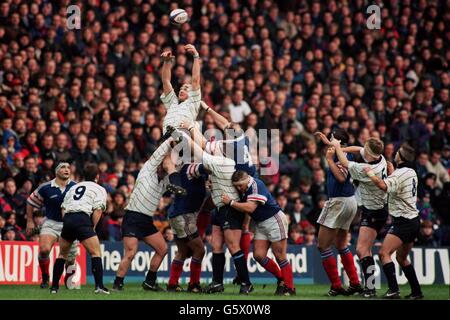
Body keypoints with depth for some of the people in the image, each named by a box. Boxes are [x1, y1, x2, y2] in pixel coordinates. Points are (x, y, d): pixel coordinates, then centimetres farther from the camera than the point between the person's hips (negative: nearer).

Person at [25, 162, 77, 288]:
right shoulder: (45, 188, -6)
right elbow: (31, 202, 5)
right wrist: (30, 221, 4)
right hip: (51, 222, -1)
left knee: (71, 257, 3)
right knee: (44, 250, -20)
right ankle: (45, 278, 1)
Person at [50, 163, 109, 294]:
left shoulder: (74, 187, 28)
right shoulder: (99, 189, 12)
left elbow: (63, 208, 21)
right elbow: (98, 210, -3)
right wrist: (93, 227, 6)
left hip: (67, 219, 5)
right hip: (83, 219, -5)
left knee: (63, 254, 20)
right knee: (96, 253, -3)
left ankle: (54, 286, 20)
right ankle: (99, 286, -16)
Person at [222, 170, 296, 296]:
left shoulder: (256, 185, -21)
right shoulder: (242, 190, 4)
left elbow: (250, 208, -29)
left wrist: (230, 202, -24)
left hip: (274, 220, -8)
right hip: (260, 224, 8)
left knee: (280, 257, -7)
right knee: (258, 255, -3)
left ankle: (290, 289, -1)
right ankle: (281, 279, 14)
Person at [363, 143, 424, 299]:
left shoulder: (399, 174, -15)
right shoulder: (411, 172, 13)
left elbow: (383, 185, -34)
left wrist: (370, 173, -20)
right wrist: (391, 173, 30)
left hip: (404, 221, -10)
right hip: (414, 221, 10)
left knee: (384, 253, -15)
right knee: (402, 258, 20)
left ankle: (393, 290, -25)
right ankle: (416, 292, 19)